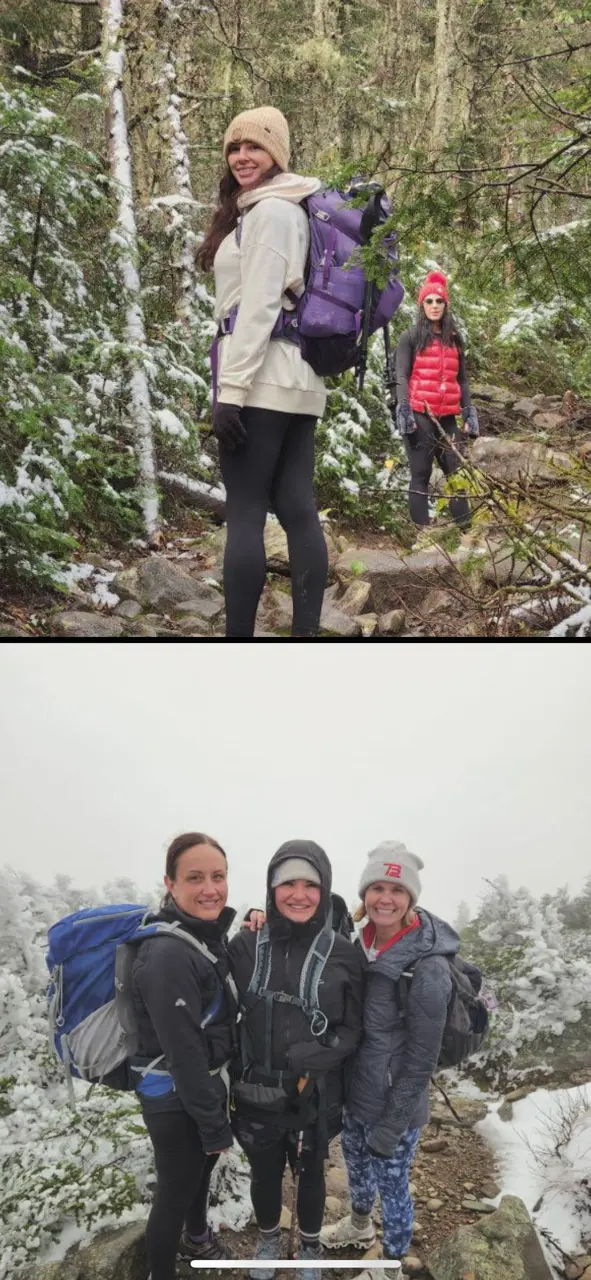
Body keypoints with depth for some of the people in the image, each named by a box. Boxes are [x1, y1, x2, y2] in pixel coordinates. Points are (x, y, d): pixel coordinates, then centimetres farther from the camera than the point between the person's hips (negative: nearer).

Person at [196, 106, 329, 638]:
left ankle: (239, 633, -7)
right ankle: (306, 630, 5)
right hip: (298, 377, 10)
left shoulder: (268, 209, -6)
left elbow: (258, 304, -15)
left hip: (264, 376, -10)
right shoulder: (289, 208, 23)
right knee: (297, 509, 4)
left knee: (244, 513, -9)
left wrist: (231, 387, -19)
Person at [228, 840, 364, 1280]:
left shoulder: (344, 954, -12)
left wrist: (314, 1057, -23)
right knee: (265, 1174, 21)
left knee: (311, 1174, 21)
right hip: (256, 1094, 1)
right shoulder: (246, 945, -9)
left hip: (316, 1096, -1)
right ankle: (269, 1240, 51)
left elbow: (353, 1028, -7)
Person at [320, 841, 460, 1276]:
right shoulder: (363, 944, -6)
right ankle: (359, 1225, 56)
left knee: (391, 1187, 14)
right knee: (356, 1163, 28)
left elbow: (422, 1058, -20)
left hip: (393, 1105, -7)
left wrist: (391, 1125, -15)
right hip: (355, 1093, 7)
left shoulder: (428, 967, -25)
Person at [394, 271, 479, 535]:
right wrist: (404, 410, -15)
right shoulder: (411, 337, 4)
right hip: (419, 414, -4)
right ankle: (421, 530, -2)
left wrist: (468, 412, 10)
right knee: (421, 474, -2)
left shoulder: (454, 339, 17)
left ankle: (465, 527, 4)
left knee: (457, 471, 1)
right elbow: (401, 376, -3)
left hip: (447, 417, 4)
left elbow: (461, 379, 19)